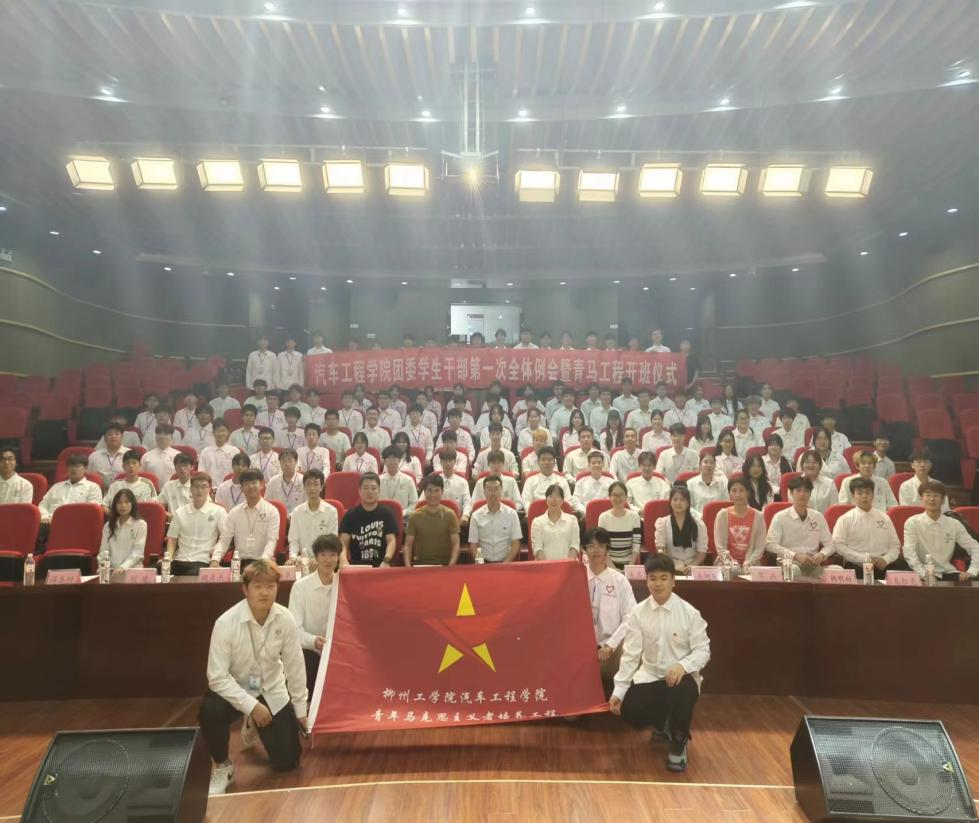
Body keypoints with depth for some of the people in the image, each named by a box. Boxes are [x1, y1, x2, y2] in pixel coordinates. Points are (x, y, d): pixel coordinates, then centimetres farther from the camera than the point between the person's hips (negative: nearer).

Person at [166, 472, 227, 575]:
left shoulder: (218, 511, 5)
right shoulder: (179, 513, 14)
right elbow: (172, 539, 18)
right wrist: (168, 557, 3)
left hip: (203, 562, -3)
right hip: (179, 560, 3)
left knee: (193, 575, -35)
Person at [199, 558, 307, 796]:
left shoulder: (286, 619, -19)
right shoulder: (226, 623, -27)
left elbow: (295, 666, -8)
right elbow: (217, 677, -24)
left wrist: (301, 710, 0)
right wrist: (251, 705, -29)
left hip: (272, 692, 3)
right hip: (234, 691, -2)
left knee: (287, 761, 2)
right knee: (209, 711, -36)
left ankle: (255, 726, 34)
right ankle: (222, 766, -5)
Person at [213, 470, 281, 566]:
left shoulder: (272, 511, 2)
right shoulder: (234, 512, 12)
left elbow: (271, 541, -8)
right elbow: (224, 540, 9)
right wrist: (215, 560, -9)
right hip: (239, 563, 3)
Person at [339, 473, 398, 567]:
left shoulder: (387, 514, 6)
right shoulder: (350, 515, 7)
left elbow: (391, 540, -3)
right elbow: (343, 543, -2)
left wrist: (386, 561, -22)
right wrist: (343, 560, -23)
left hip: (381, 566, 0)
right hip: (356, 566, 0)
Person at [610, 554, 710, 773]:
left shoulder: (689, 612, -10)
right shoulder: (638, 613, -6)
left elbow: (703, 650, -7)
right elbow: (630, 654, -6)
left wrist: (682, 666, -28)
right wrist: (618, 691, -12)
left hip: (681, 676, -2)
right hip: (649, 676, 2)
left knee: (684, 693, -36)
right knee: (630, 710, -20)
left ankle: (678, 742, -2)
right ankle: (662, 723, 20)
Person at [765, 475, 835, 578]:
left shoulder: (818, 517, 14)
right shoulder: (780, 517, 1)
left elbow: (830, 544, 17)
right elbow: (770, 544, -8)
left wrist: (822, 554, -6)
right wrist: (795, 556, -18)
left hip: (813, 563, 4)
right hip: (788, 563, -4)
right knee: (794, 571, -39)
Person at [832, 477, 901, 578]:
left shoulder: (884, 518, 12)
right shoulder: (845, 519, 1)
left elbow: (895, 545, 14)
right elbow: (838, 545, -6)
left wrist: (885, 559, -6)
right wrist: (863, 558, -14)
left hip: (880, 568, 3)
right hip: (855, 568, -3)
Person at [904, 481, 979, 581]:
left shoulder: (954, 524, 7)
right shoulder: (912, 523, -3)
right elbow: (909, 553, -12)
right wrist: (924, 574, -24)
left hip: (948, 573, 4)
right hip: (925, 575, -4)